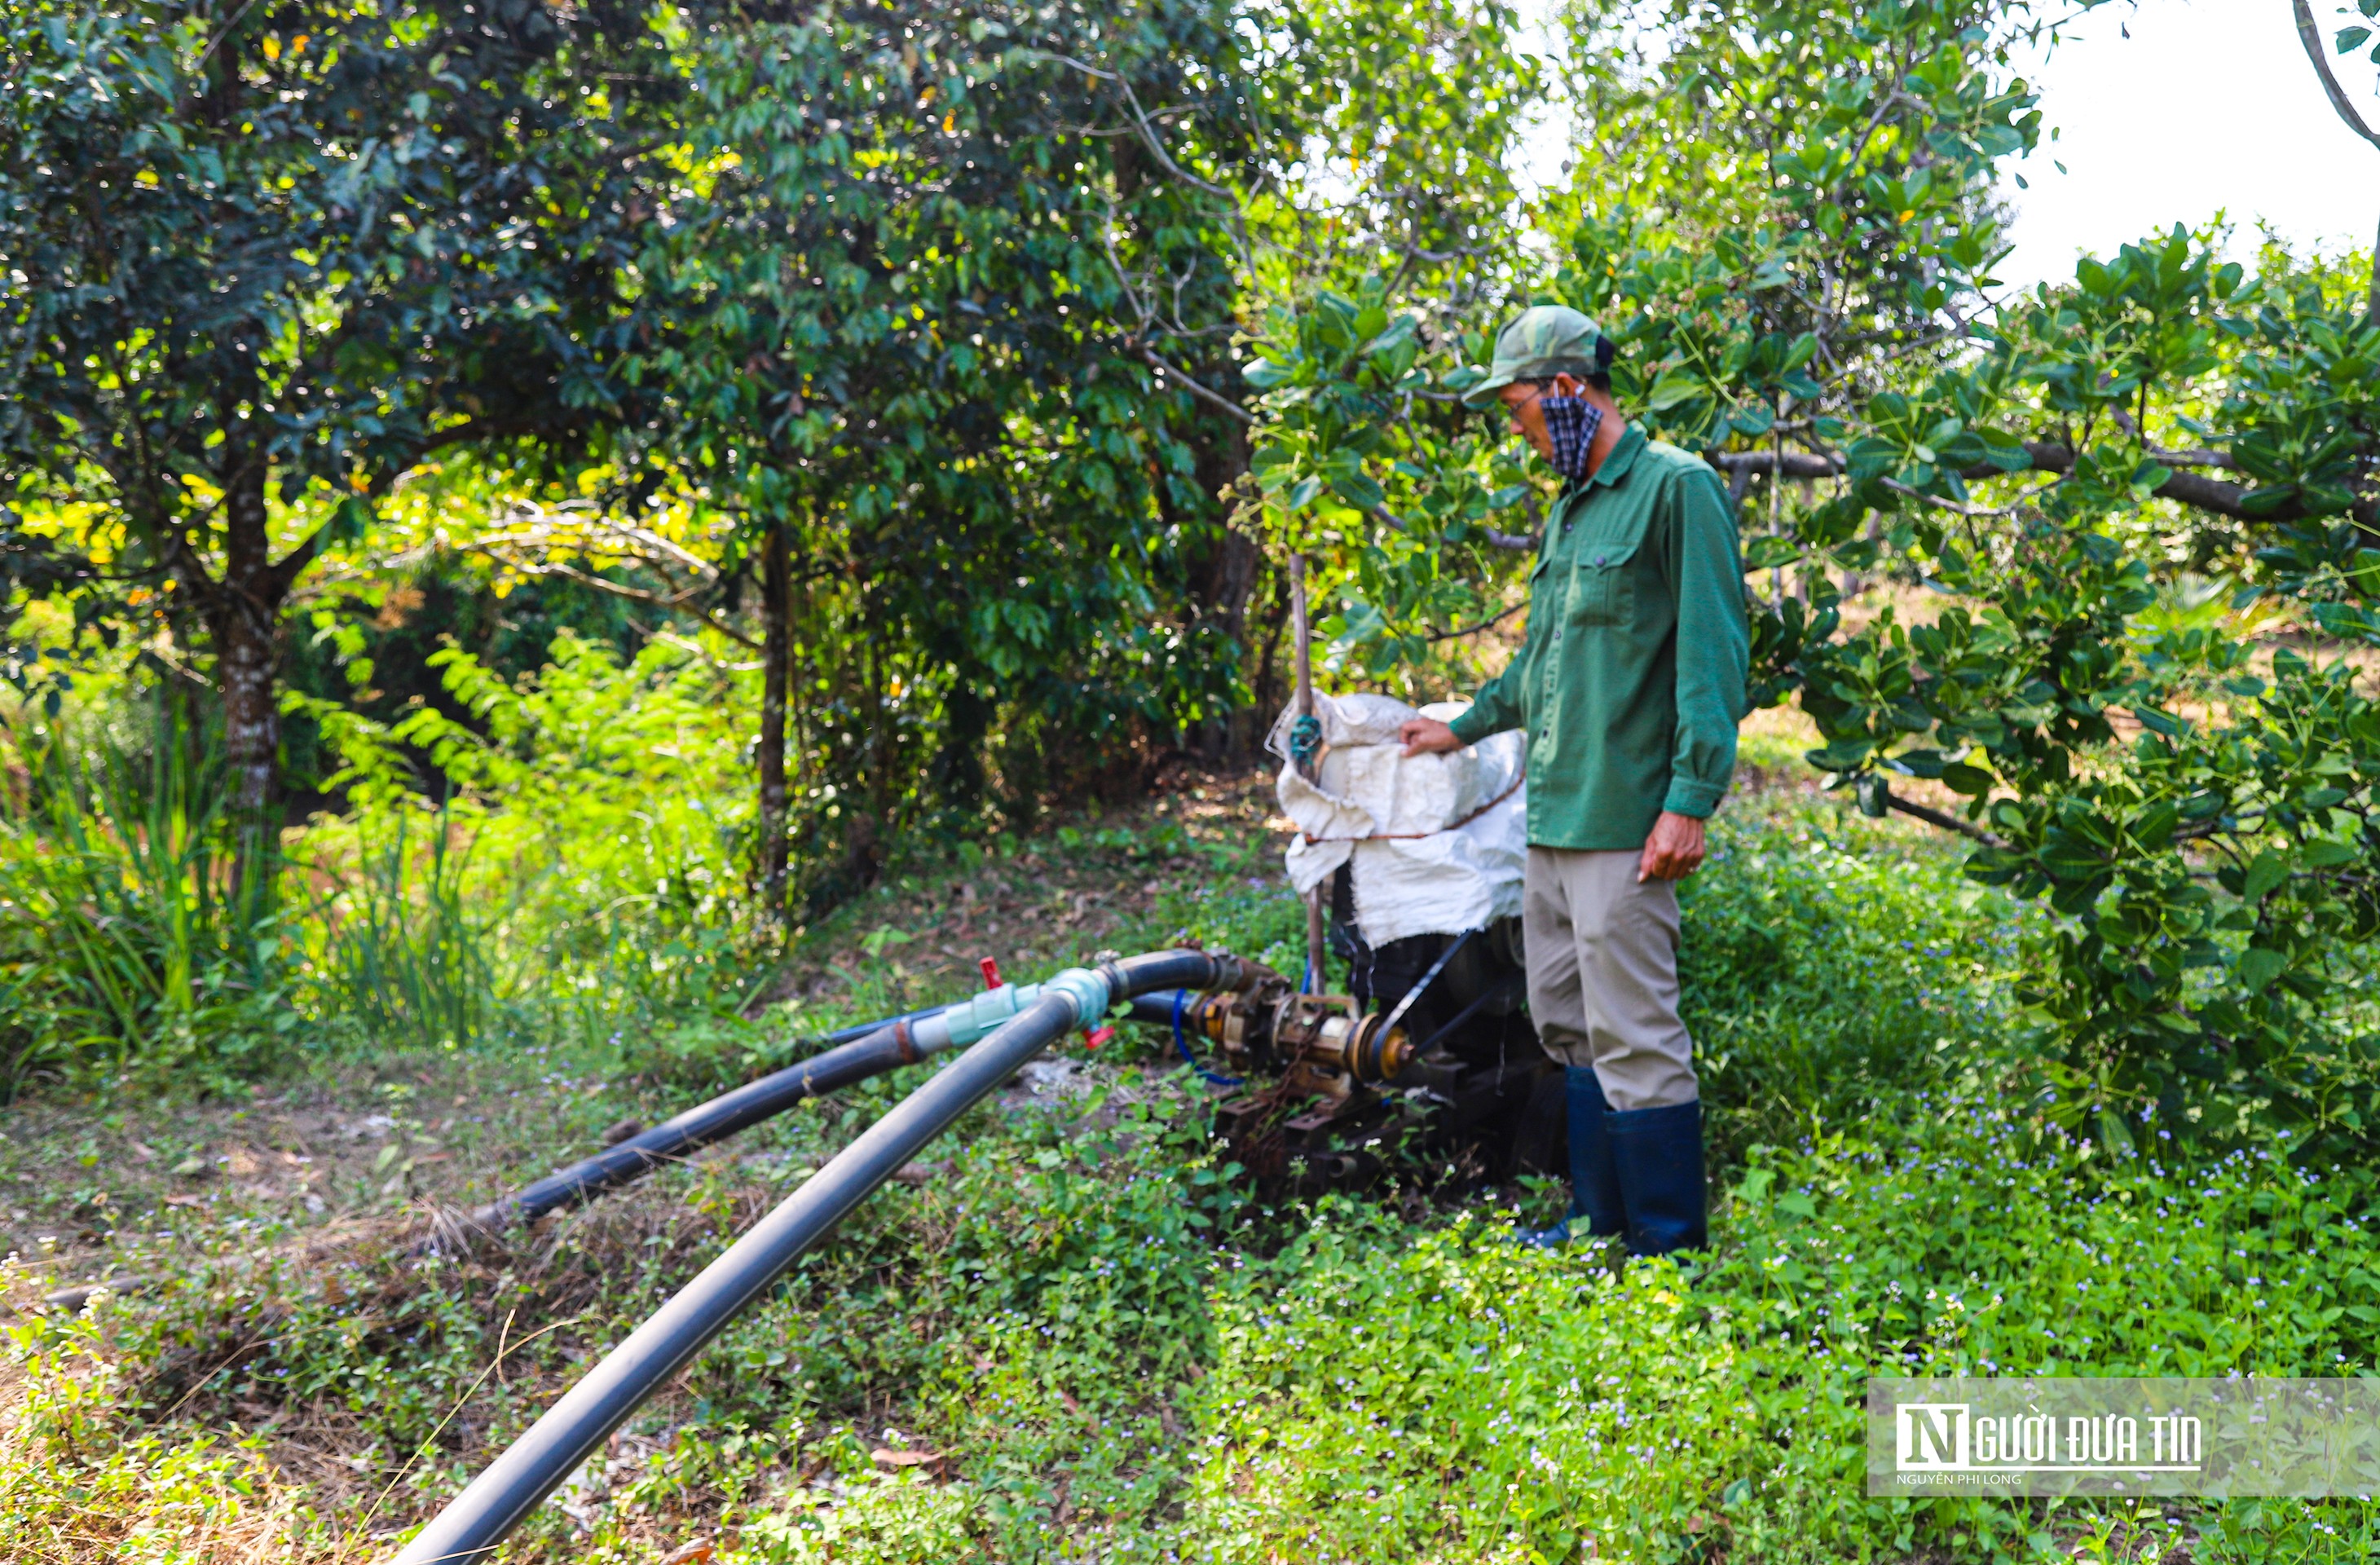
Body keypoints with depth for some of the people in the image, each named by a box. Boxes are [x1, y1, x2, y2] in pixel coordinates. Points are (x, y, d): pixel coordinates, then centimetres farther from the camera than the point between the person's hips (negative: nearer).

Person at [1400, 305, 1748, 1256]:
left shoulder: (1676, 489, -9)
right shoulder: (1570, 509, 19)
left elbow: (1713, 654, -15)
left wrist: (1689, 800, -20)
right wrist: (1468, 725, 41)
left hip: (1622, 822, -9)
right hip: (1551, 818, 9)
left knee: (1633, 1036, -6)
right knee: (1569, 1028, 15)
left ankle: (1668, 1245, 4)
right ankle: (1599, 1221, 26)